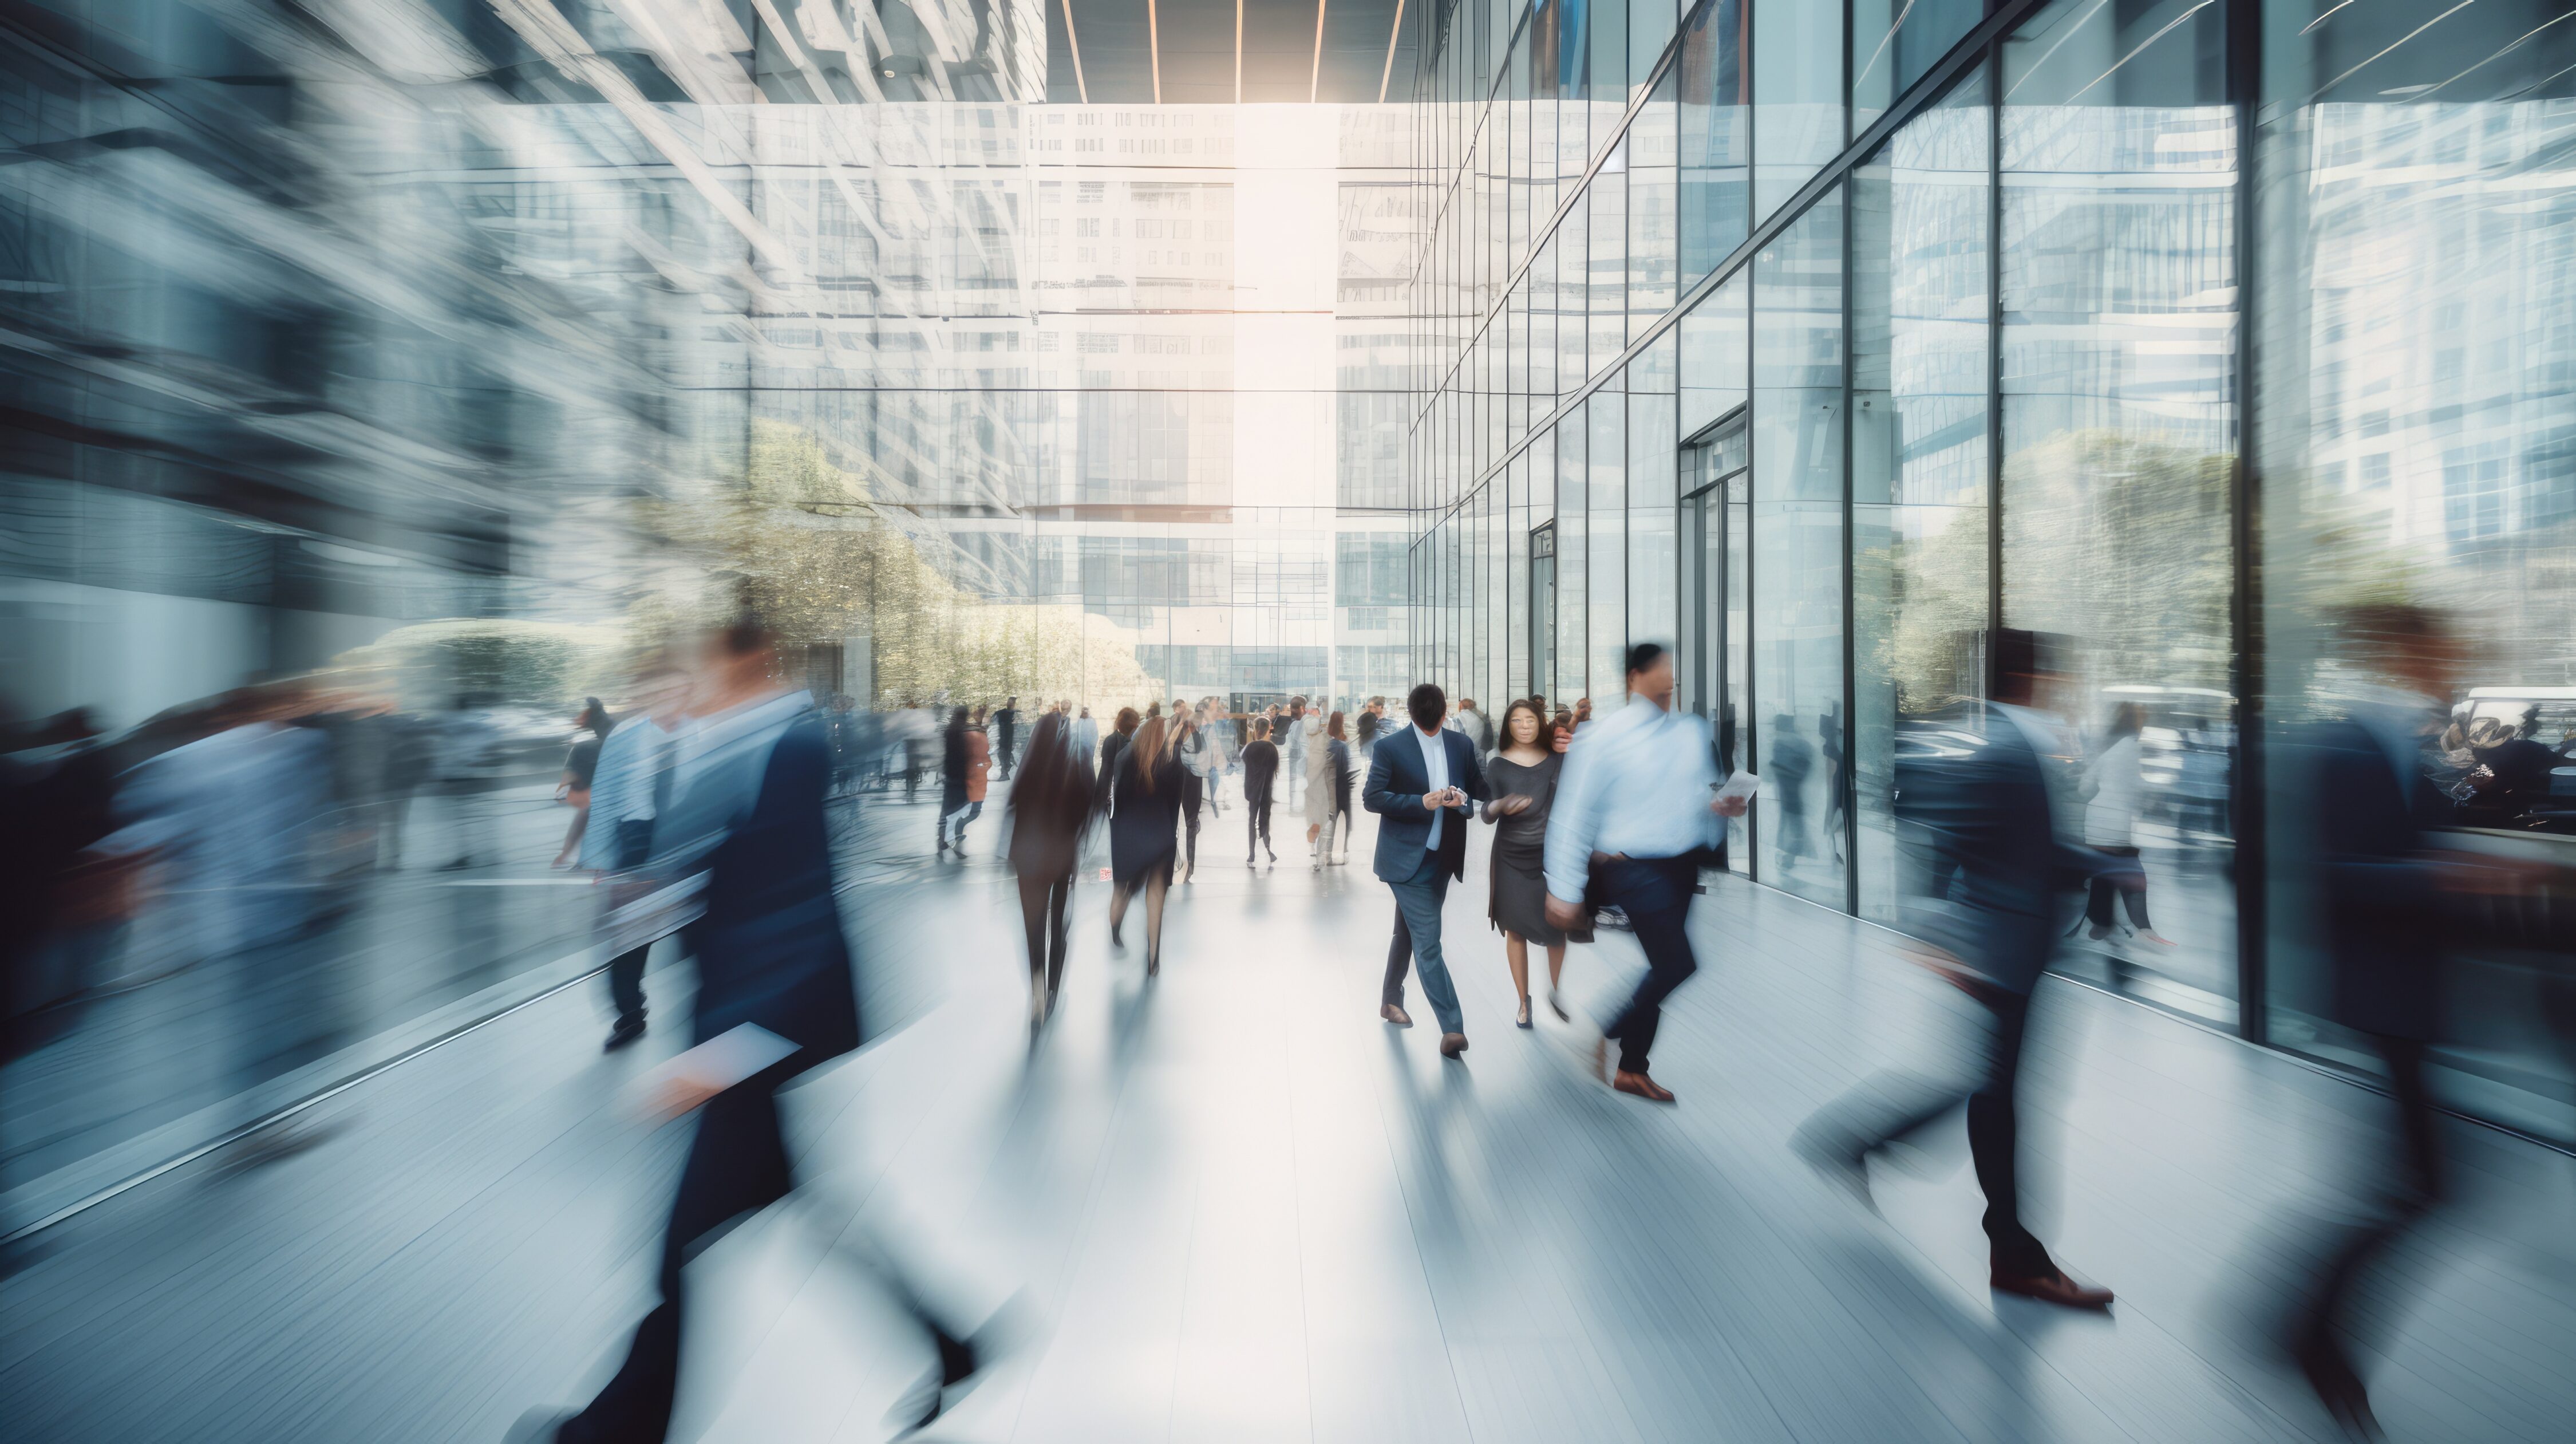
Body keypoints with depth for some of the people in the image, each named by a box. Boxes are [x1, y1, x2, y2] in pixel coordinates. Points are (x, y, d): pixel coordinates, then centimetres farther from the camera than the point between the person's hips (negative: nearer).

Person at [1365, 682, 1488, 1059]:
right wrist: (1421, 802, -20)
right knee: (1428, 941, -11)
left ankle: (1391, 1000, 39)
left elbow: (1480, 788, 13)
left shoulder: (1461, 745, 6)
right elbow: (1371, 797, -10)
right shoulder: (1391, 749, -9)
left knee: (1409, 932, 20)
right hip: (1407, 858, -5)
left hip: (1442, 856, 6)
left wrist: (1463, 796, -11)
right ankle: (1452, 1027, -9)